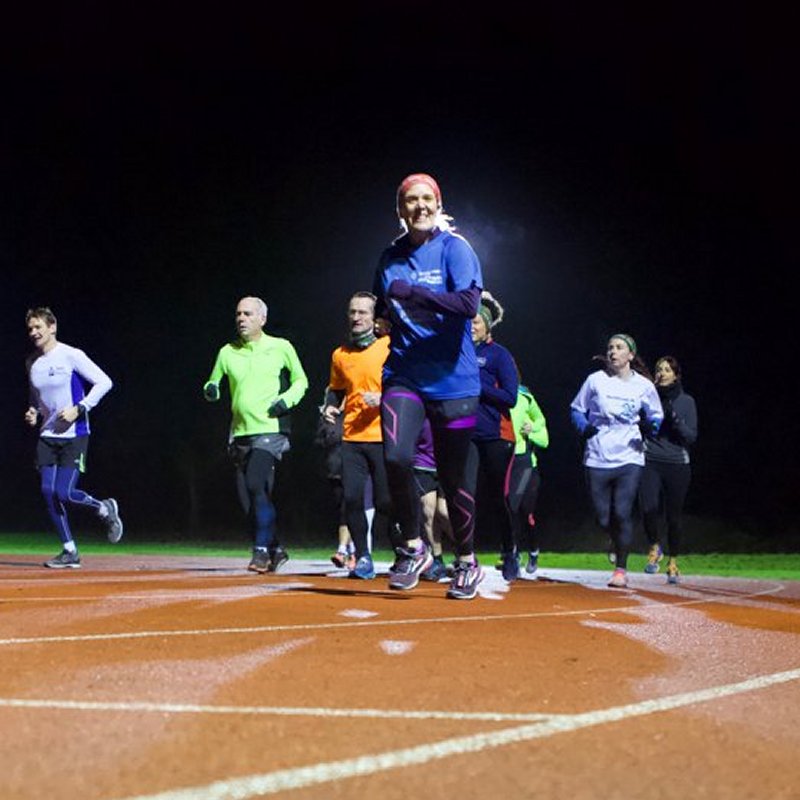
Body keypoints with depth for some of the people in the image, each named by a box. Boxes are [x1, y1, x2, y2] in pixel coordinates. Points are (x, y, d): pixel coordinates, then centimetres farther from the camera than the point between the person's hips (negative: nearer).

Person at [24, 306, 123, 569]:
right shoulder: (32, 362, 10)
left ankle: (105, 509, 16)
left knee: (64, 493, -14)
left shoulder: (71, 355, -9)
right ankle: (69, 552, 7)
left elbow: (104, 382, -10)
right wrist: (34, 413, 5)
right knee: (48, 492, -4)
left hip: (74, 436, -6)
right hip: (47, 436, 6)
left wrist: (78, 409, -16)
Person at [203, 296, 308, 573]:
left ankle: (262, 551, -19)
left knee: (256, 485, -22)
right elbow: (214, 383, 16)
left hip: (270, 430, -5)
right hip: (239, 434, 5)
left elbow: (301, 381, 11)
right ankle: (276, 549, 21)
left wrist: (286, 400, -7)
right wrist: (211, 390, -7)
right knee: (245, 495, 6)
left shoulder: (281, 348, 2)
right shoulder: (227, 352, 10)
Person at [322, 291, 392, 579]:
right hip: (351, 438, 4)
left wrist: (383, 399, -15)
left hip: (383, 437, -3)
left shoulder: (389, 347, 0)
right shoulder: (339, 355, 13)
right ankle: (362, 557, 7)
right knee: (352, 497, -6)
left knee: (386, 501, -5)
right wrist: (330, 406, 7)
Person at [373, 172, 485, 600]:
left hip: (452, 380, -3)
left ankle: (467, 562, 24)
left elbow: (469, 304, -21)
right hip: (403, 375, 3)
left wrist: (413, 292, -26)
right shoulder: (391, 256, 9)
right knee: (396, 456, -20)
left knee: (452, 475, 4)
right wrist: (384, 319, 4)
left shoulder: (455, 248, -5)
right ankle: (412, 547, 0)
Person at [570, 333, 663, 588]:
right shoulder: (596, 380, 2)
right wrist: (584, 427, -9)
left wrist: (652, 426, -7)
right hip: (597, 459, 1)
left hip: (629, 459, -1)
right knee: (603, 518, 3)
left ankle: (621, 569, 0)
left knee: (622, 514, -12)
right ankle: (618, 542, 39)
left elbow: (655, 416, 16)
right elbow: (577, 409, 11)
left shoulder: (644, 385, 3)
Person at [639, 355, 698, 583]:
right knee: (649, 509, -18)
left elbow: (692, 437, 2)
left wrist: (675, 418, -14)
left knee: (673, 516, 3)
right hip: (651, 462, 0)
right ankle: (654, 548, 10)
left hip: (677, 464, 0)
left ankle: (673, 562, 22)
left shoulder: (686, 401, 6)